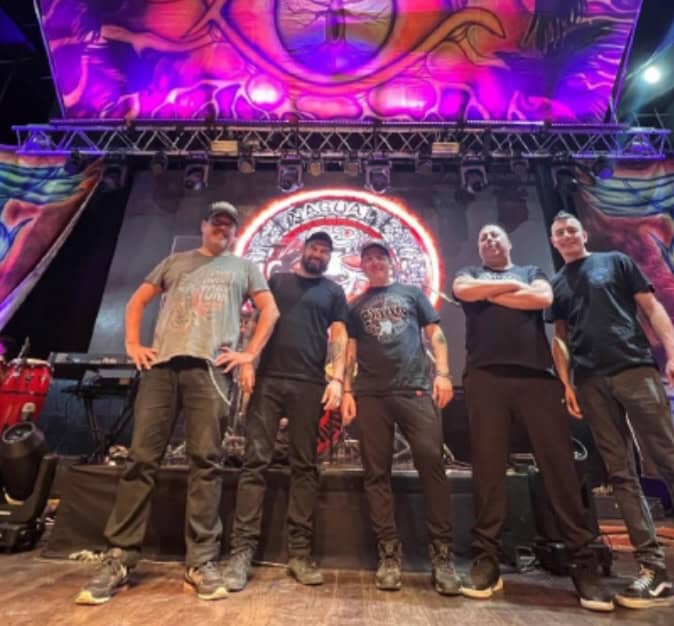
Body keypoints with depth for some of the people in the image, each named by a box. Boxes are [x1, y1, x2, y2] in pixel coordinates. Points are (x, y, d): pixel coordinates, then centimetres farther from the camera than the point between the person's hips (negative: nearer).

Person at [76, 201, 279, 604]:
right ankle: (119, 559, 11)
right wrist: (133, 344, 10)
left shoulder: (244, 268, 19)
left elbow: (270, 310, 11)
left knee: (206, 461, -4)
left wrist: (251, 354, 0)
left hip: (210, 368, -2)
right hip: (162, 364, 2)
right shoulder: (175, 262, 25)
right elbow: (138, 301, 25)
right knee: (142, 459, 0)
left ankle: (201, 562, 5)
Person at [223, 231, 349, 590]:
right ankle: (242, 550, 3)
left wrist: (337, 378, -7)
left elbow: (339, 336, 7)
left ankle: (299, 552, 11)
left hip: (309, 385, 0)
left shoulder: (333, 292, 17)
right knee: (255, 462, -3)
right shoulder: (277, 281, 19)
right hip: (268, 379, 1)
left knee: (304, 466, 3)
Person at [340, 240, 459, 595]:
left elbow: (435, 334, 10)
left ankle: (441, 553, 3)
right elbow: (350, 349, 14)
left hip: (416, 390, -1)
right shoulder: (355, 307, 20)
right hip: (370, 395, 2)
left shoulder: (412, 293, 17)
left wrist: (442, 373, -3)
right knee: (377, 473, 1)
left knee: (432, 464, -9)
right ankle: (389, 552, 11)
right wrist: (346, 390, 2)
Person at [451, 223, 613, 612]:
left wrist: (490, 293, 4)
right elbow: (464, 291, -3)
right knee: (488, 466, -2)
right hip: (486, 376, 0)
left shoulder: (532, 271, 24)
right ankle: (487, 559, 5)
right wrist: (512, 286, 6)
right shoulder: (470, 274, 23)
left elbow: (544, 298, 1)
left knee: (559, 464, -1)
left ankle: (584, 562, 7)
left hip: (537, 374, 1)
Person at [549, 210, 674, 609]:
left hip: (636, 369, -2)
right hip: (591, 382, 2)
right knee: (621, 473, 2)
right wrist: (567, 383, 6)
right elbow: (560, 337, 15)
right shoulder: (556, 285, 18)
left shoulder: (616, 262, 13)